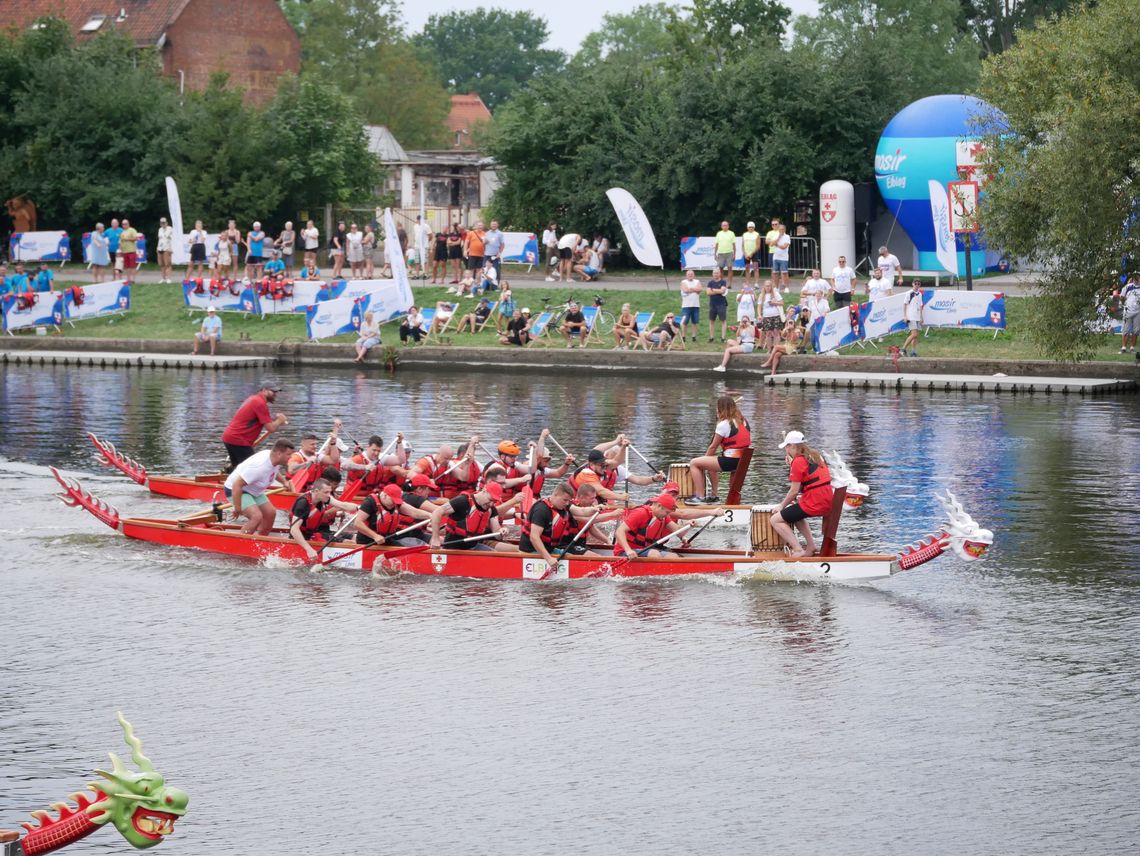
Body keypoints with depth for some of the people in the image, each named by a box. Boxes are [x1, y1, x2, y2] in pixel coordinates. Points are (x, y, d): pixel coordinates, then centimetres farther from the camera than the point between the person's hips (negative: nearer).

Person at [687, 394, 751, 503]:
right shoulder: (743, 422, 12)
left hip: (729, 461, -9)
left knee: (694, 463, -1)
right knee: (711, 463, 36)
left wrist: (705, 458, 14)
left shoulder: (724, 425, -12)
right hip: (743, 461, 9)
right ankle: (713, 496, 41)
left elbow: (713, 447, -6)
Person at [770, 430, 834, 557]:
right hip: (827, 502, 9)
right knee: (796, 514, 36)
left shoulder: (798, 461, -12)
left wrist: (782, 506, 2)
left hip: (813, 503, -9)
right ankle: (811, 546, 25)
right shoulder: (815, 456, 14)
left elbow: (794, 490, -11)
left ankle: (798, 551, -10)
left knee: (776, 520, -2)